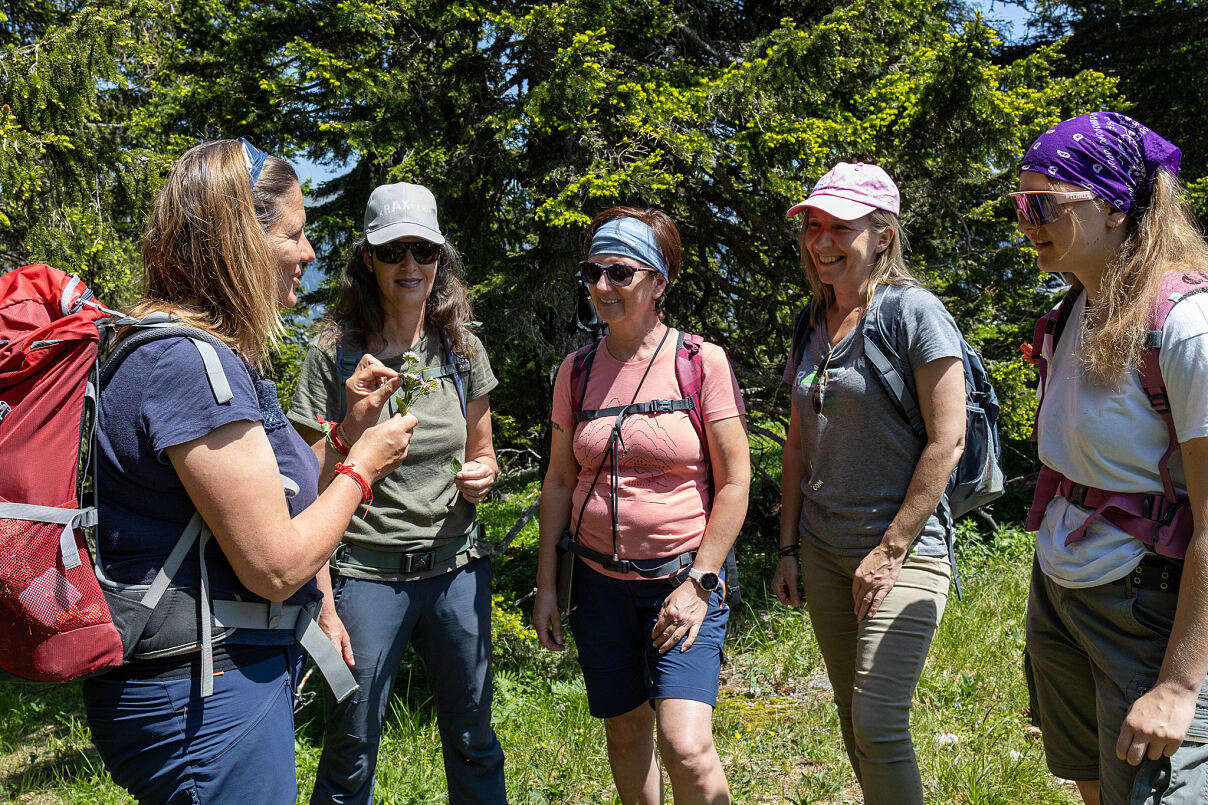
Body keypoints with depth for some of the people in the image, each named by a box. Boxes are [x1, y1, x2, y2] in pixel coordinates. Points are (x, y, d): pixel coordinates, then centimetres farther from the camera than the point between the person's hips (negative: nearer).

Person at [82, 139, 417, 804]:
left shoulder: (213, 355, 9)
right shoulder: (190, 363, -23)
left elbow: (276, 503, 12)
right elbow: (276, 567, -23)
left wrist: (351, 426, 5)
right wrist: (363, 465, -10)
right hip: (202, 694, -10)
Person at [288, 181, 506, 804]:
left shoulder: (462, 349, 3)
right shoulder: (333, 355, -8)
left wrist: (480, 475, -8)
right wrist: (323, 606, -12)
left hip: (458, 566, 4)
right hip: (366, 572, -3)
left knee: (473, 744, 16)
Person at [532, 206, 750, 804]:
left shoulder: (701, 362, -6)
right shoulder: (576, 371, 4)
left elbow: (735, 481, -6)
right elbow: (559, 482, 9)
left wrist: (699, 582, -11)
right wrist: (546, 585, 7)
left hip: (682, 579, -3)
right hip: (600, 582, 4)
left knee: (686, 747, -13)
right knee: (625, 729, 14)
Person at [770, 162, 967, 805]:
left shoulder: (914, 311, -10)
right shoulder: (813, 324, 9)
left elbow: (948, 439, -15)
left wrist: (891, 549, -15)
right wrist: (789, 547, 11)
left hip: (904, 551, -6)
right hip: (824, 551, 7)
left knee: (879, 727, -8)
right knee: (852, 719, 15)